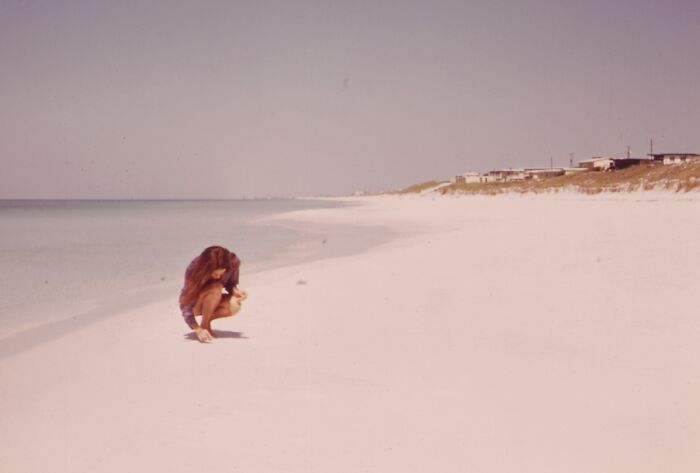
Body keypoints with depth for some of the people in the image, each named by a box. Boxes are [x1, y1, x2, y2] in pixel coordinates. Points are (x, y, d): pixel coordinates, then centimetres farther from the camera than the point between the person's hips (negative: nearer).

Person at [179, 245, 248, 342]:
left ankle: (206, 320, -3)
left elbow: (231, 284, -3)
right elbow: (186, 307, -33)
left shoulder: (232, 263, -23)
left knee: (234, 305, -30)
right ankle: (204, 325, -17)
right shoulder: (194, 271, -33)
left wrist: (235, 291, -26)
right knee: (215, 288, -36)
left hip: (212, 303, 4)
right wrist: (198, 329, -45)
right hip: (195, 305, -4)